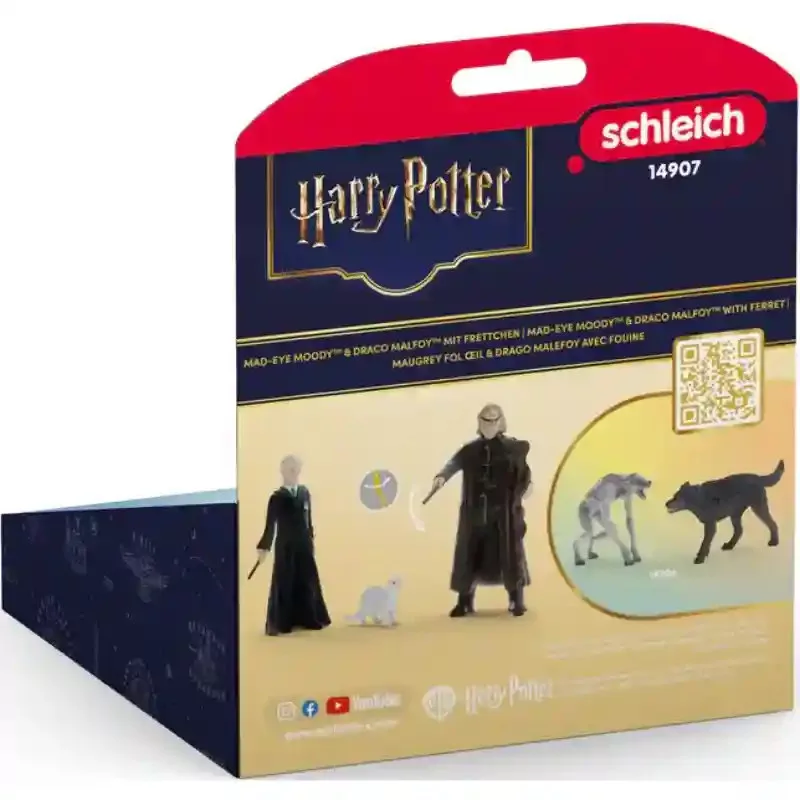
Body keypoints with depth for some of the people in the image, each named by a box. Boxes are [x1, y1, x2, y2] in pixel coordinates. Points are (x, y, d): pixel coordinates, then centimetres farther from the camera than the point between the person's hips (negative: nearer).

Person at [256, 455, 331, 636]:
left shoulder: (304, 493, 4)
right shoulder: (277, 497, -9)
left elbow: (308, 519, 11)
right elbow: (270, 525, -10)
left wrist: (310, 539, 13)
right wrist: (263, 547, -14)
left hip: (304, 546, 5)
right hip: (285, 547, -5)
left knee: (308, 582, 12)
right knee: (282, 584, -1)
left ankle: (310, 619, 25)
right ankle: (278, 624, 4)